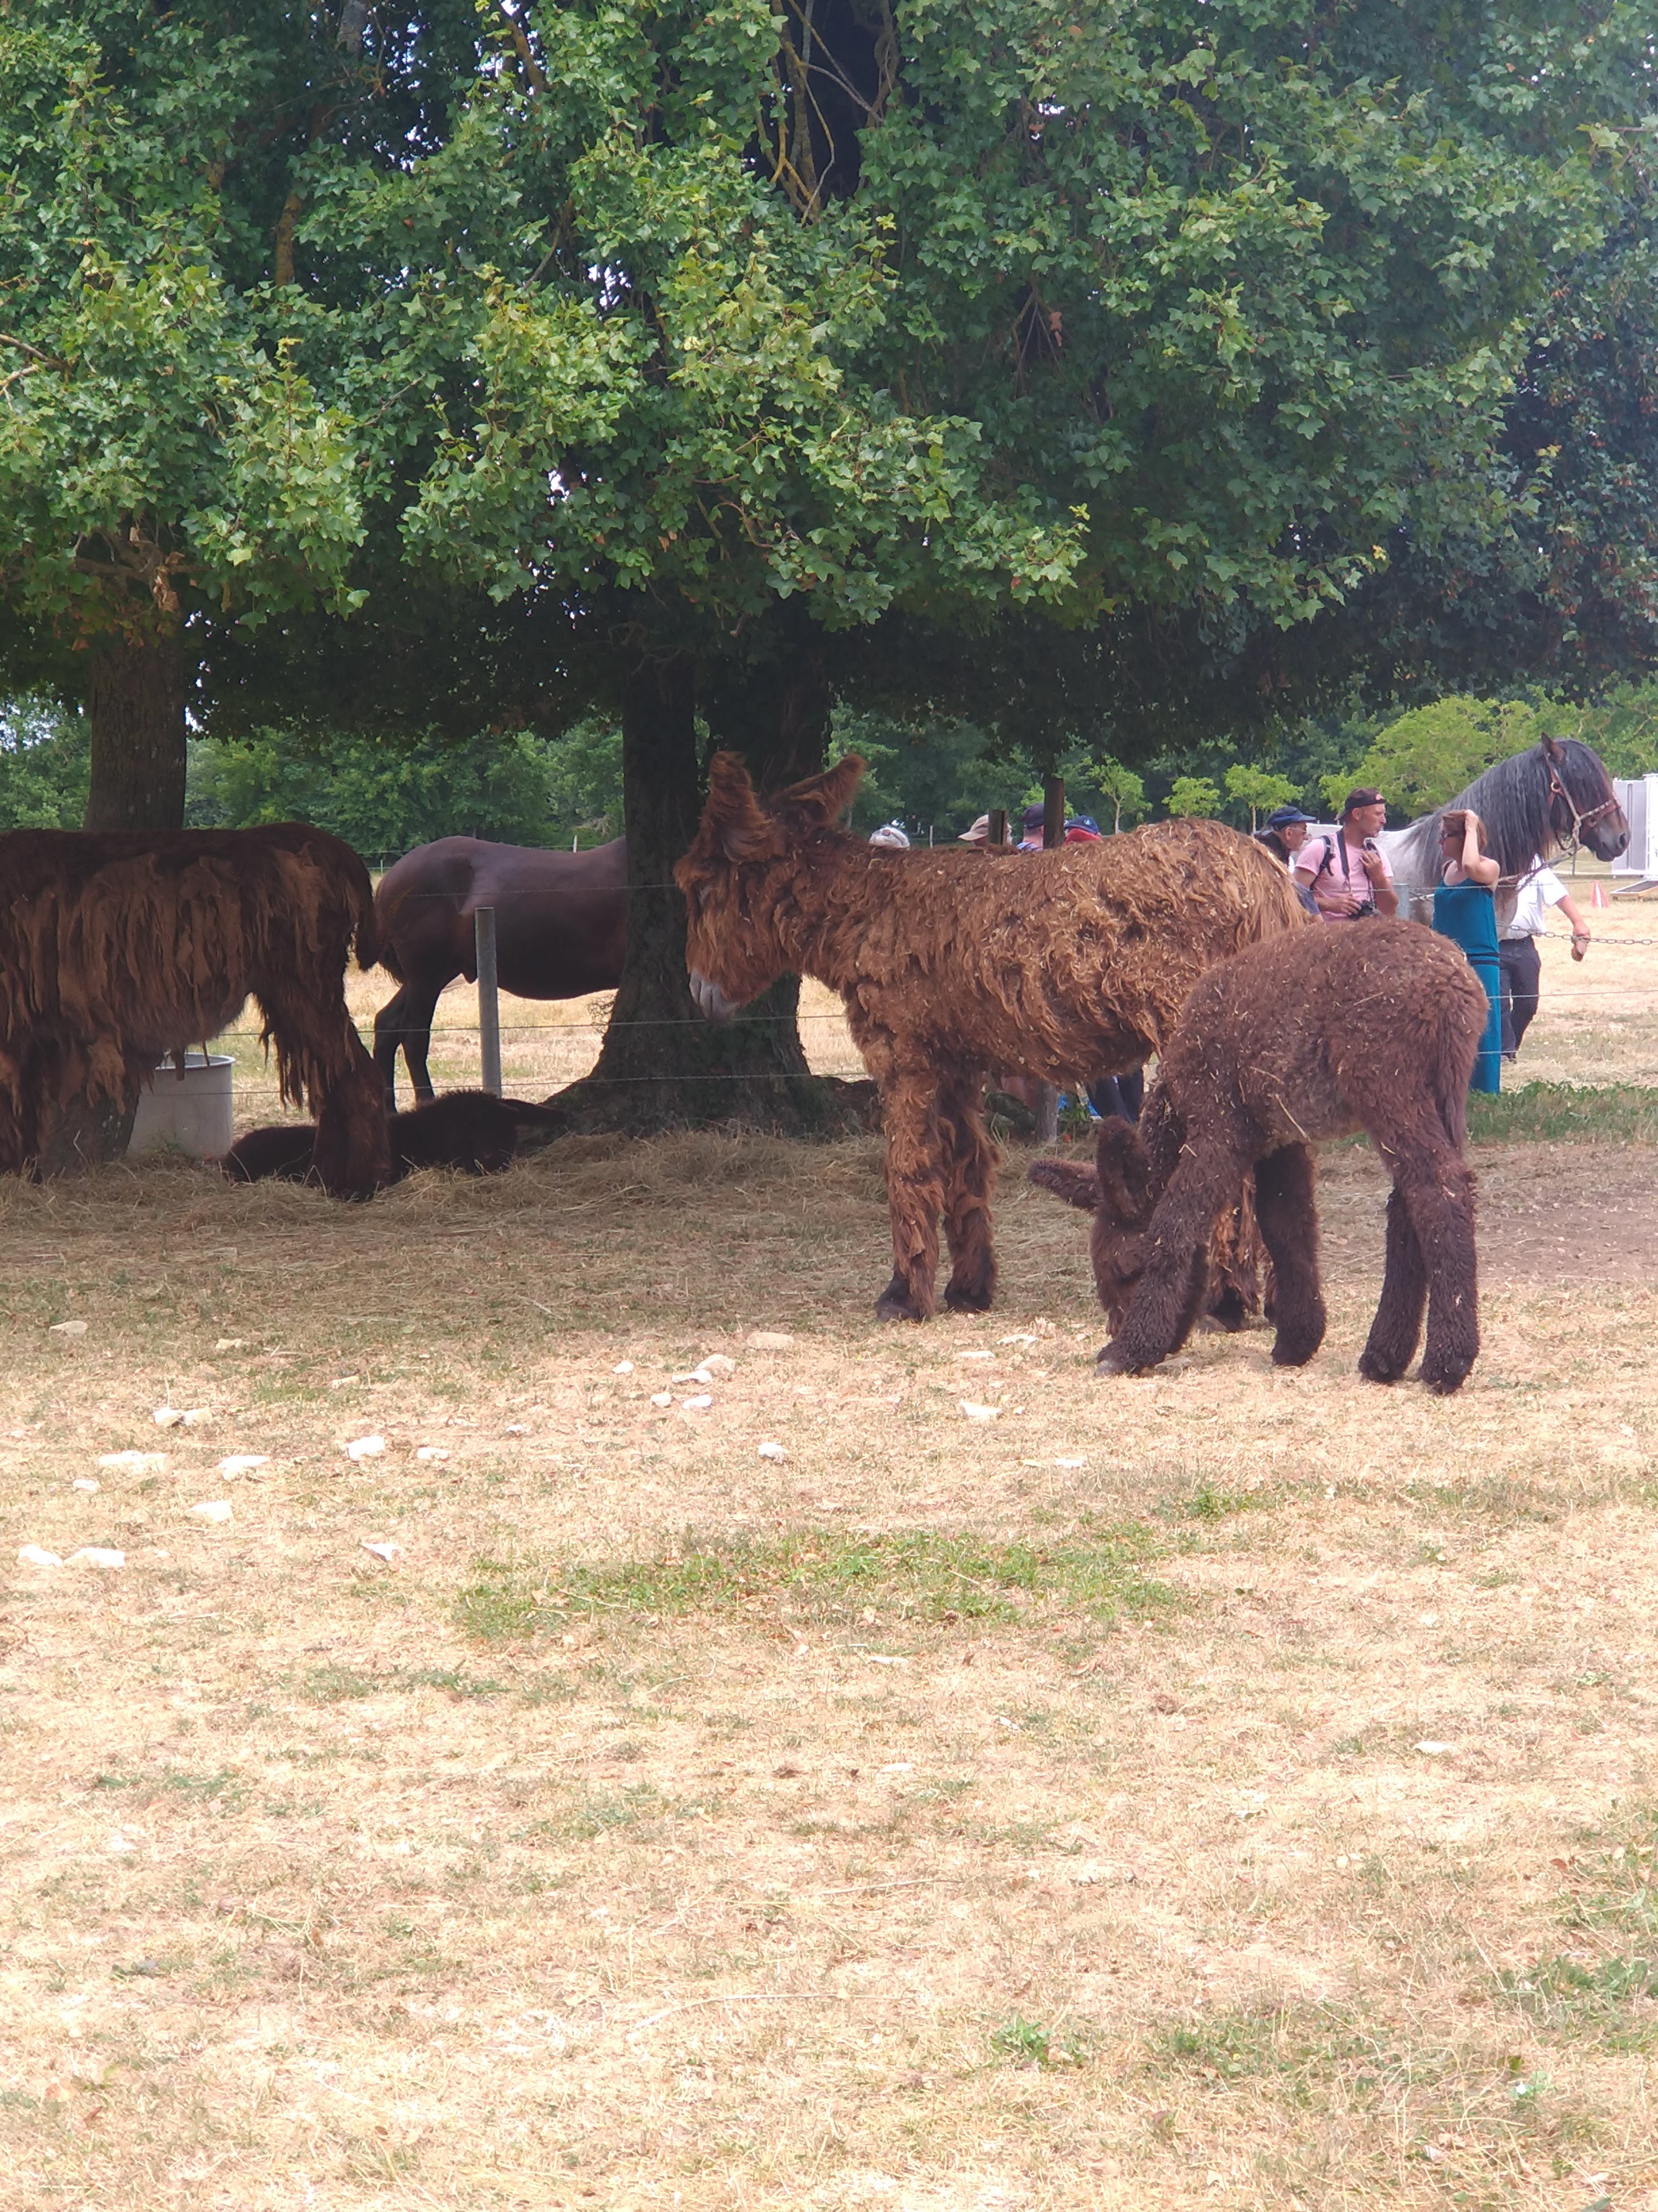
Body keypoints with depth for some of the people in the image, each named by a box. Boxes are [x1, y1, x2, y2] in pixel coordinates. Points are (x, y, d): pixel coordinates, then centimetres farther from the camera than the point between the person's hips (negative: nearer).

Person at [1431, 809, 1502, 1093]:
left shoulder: (1489, 869, -7)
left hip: (1479, 964, -7)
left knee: (1481, 1036, -3)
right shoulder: (1446, 870, 12)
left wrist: (1471, 828, -17)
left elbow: (1472, 866, -32)